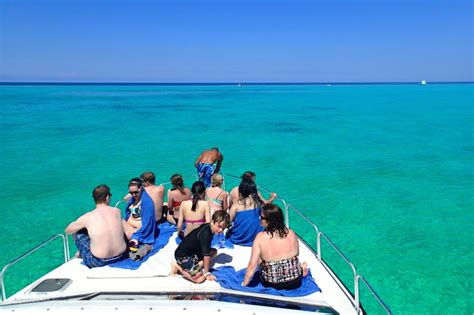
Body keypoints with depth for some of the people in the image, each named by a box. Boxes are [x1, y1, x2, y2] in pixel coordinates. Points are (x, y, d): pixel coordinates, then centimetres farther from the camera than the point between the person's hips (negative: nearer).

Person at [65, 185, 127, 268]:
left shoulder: (87, 217, -11)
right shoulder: (117, 211, -4)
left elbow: (67, 231, 6)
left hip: (98, 262, -3)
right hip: (121, 256, 3)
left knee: (78, 232, 14)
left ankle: (82, 253, 40)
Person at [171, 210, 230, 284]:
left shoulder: (207, 227, 1)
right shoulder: (206, 234, -26)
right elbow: (206, 254, -20)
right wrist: (207, 273, -13)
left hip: (193, 252, 10)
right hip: (183, 256, -10)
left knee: (214, 252, 10)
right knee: (200, 278, -22)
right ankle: (178, 266, -4)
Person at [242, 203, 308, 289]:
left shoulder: (260, 237, -19)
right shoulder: (291, 233, -10)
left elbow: (252, 265, -18)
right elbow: (297, 253, 7)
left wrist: (244, 284, -5)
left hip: (272, 284, -4)